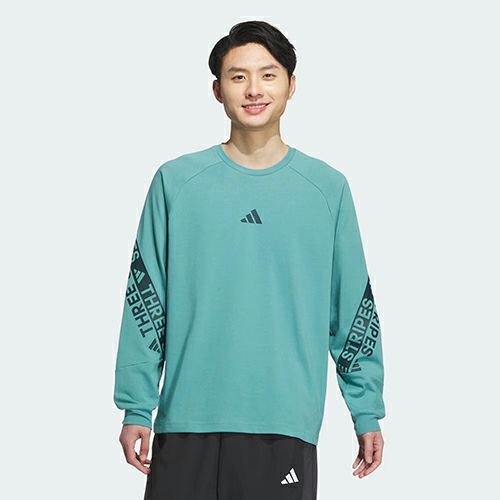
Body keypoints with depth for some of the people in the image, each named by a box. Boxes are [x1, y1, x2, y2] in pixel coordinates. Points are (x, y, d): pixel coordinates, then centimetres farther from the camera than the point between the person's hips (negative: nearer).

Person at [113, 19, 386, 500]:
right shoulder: (176, 181, 3)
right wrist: (136, 407, 0)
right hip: (188, 417, 0)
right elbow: (145, 298, 4)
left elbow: (354, 305, 8)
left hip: (288, 422, 1)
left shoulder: (327, 187, 5)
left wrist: (367, 412, 6)